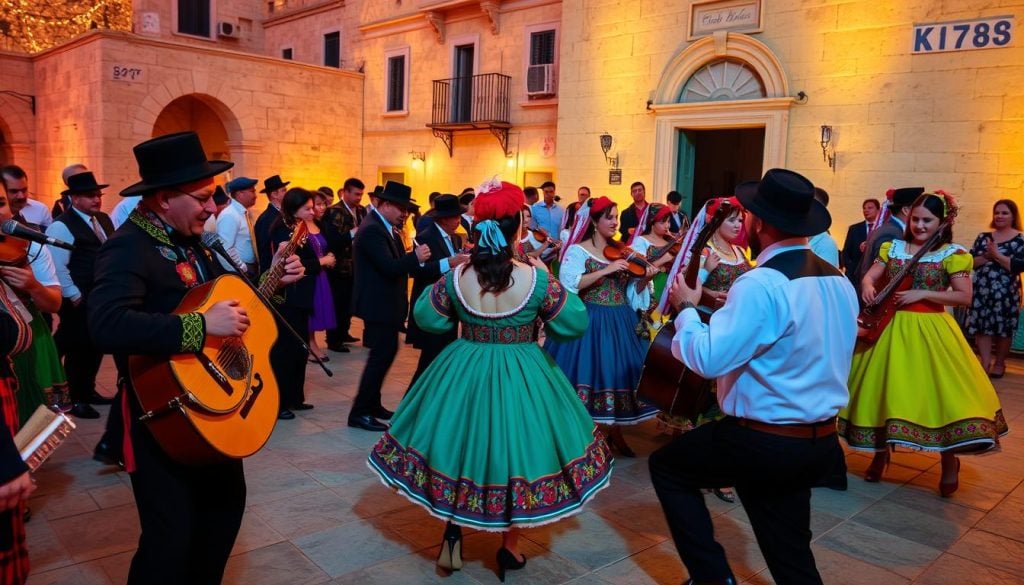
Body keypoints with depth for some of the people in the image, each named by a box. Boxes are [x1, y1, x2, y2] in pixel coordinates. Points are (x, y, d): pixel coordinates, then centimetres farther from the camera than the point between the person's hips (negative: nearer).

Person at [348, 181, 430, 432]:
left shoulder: (384, 227, 12)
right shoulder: (372, 230, -20)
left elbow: (395, 263, 11)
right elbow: (389, 268, -28)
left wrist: (414, 259, -5)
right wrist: (416, 256, -18)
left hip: (385, 303, 11)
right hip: (379, 304, -11)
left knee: (385, 353, 17)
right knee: (382, 356, -7)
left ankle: (372, 404, 29)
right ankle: (359, 413, 1)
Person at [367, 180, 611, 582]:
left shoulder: (457, 277, -10)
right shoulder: (537, 278, -17)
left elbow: (425, 317, 4)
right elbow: (575, 324, -7)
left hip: (464, 375, 2)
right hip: (521, 380, -1)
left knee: (460, 450, 22)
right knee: (516, 454, 15)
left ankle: (452, 533, 25)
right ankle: (510, 549, 27)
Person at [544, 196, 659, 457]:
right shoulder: (578, 250, -4)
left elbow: (632, 293, 10)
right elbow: (569, 285, -19)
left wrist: (644, 279, -10)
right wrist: (605, 270, -22)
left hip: (621, 323, 5)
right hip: (588, 321, -5)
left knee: (619, 371, 8)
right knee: (588, 371, -5)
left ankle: (615, 431, 25)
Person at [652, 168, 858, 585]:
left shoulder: (762, 284, -22)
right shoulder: (839, 281, 6)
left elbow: (709, 359, -25)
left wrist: (686, 309, -7)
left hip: (764, 442, -8)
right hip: (818, 442, 8)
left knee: (666, 465, 14)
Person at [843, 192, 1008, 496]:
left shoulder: (951, 254, -3)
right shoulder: (893, 247, 6)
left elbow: (964, 296, -8)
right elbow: (869, 277, 5)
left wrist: (922, 294, -16)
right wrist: (867, 287, -18)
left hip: (931, 331, -3)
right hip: (891, 328, 3)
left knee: (942, 392, -2)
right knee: (884, 390, 8)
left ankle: (949, 462, 20)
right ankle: (880, 453, 27)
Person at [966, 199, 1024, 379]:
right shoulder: (983, 237, 8)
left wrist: (997, 254, -18)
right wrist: (986, 256, -12)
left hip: (1006, 292, -3)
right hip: (981, 290, 3)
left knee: (1003, 329, 7)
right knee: (982, 327, -1)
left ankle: (999, 363, 24)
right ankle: (985, 365, 4)